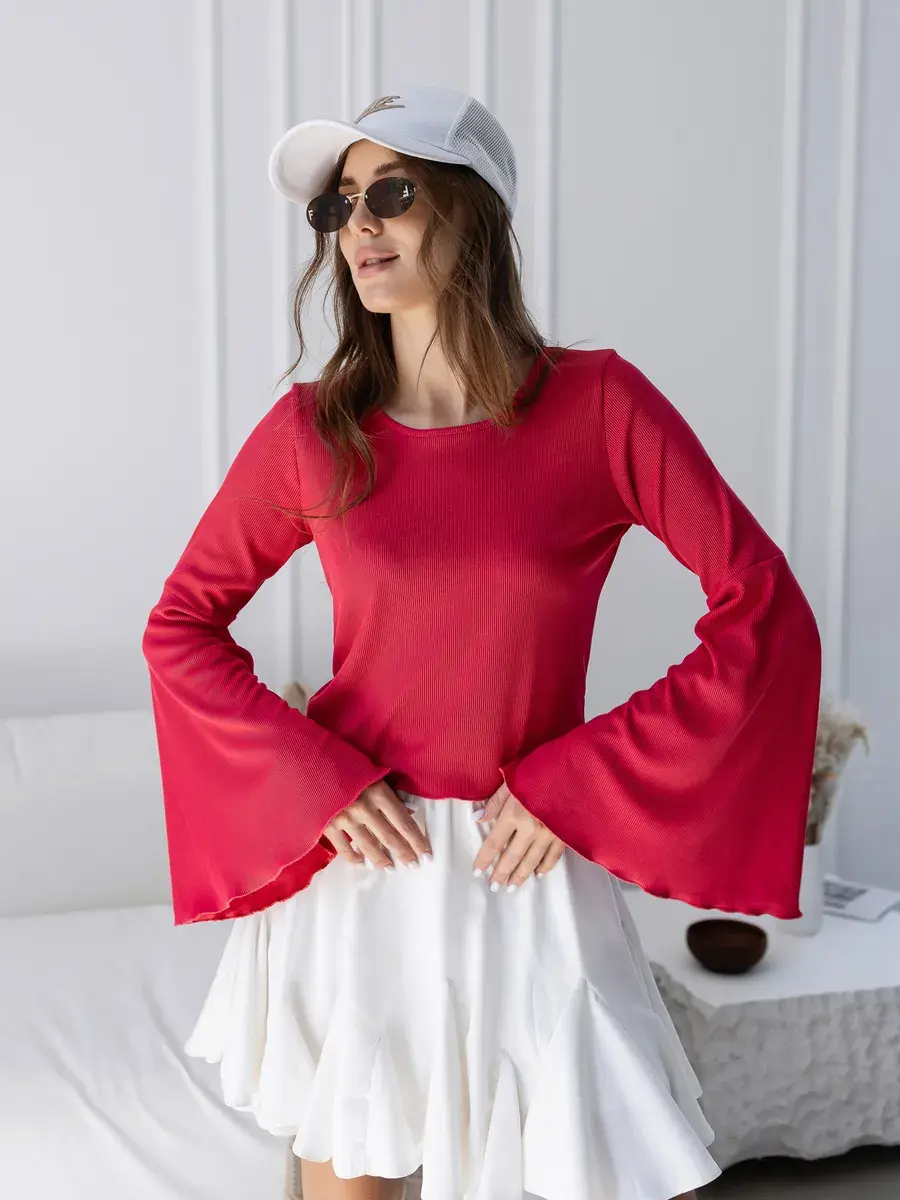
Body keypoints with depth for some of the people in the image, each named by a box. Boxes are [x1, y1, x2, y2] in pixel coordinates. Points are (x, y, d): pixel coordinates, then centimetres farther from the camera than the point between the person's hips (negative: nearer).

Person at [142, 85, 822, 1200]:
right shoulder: (310, 429, -4)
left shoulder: (597, 404, -8)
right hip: (349, 857, 1)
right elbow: (180, 624, 5)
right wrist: (316, 779, -8)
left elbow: (766, 614, -8)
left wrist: (579, 782, -11)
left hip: (522, 874, -1)